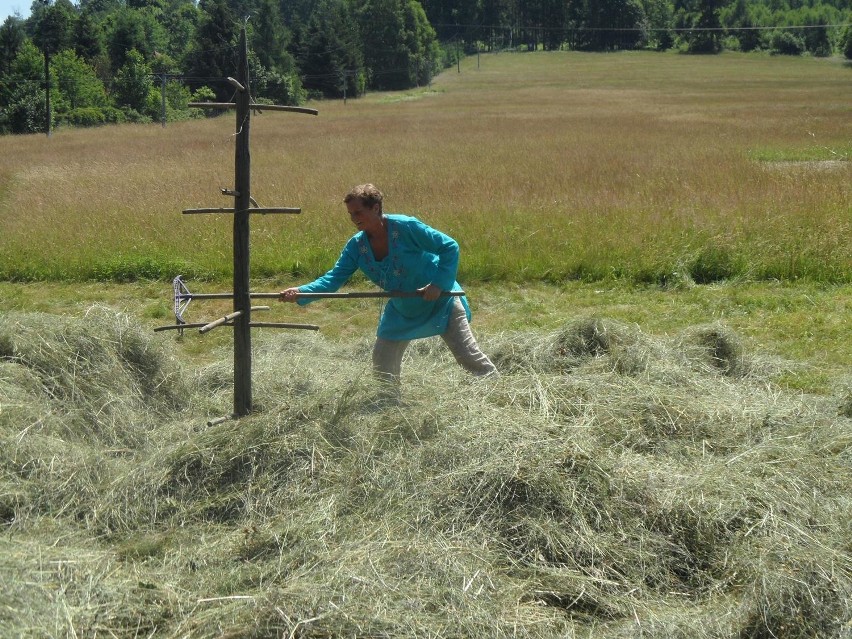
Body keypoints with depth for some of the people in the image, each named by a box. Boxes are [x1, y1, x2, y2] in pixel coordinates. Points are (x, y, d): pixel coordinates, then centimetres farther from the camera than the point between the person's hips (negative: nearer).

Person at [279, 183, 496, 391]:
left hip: (440, 301, -6)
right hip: (401, 311, 6)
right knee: (382, 362, 5)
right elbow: (334, 278, -11)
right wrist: (300, 292, -26)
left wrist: (439, 284, -28)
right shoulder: (356, 246, -9)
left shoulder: (405, 227, -25)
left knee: (469, 357, -4)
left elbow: (450, 247, -19)